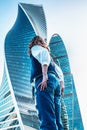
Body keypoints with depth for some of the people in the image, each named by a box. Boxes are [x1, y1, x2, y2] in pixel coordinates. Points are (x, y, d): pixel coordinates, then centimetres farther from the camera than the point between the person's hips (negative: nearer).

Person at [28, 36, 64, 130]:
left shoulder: (35, 47, 16)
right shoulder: (45, 49, 36)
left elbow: (43, 53, -9)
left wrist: (45, 76, -20)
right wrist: (60, 85, 24)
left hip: (44, 80, -7)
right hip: (55, 80, 7)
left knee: (47, 119, -20)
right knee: (56, 120, 1)